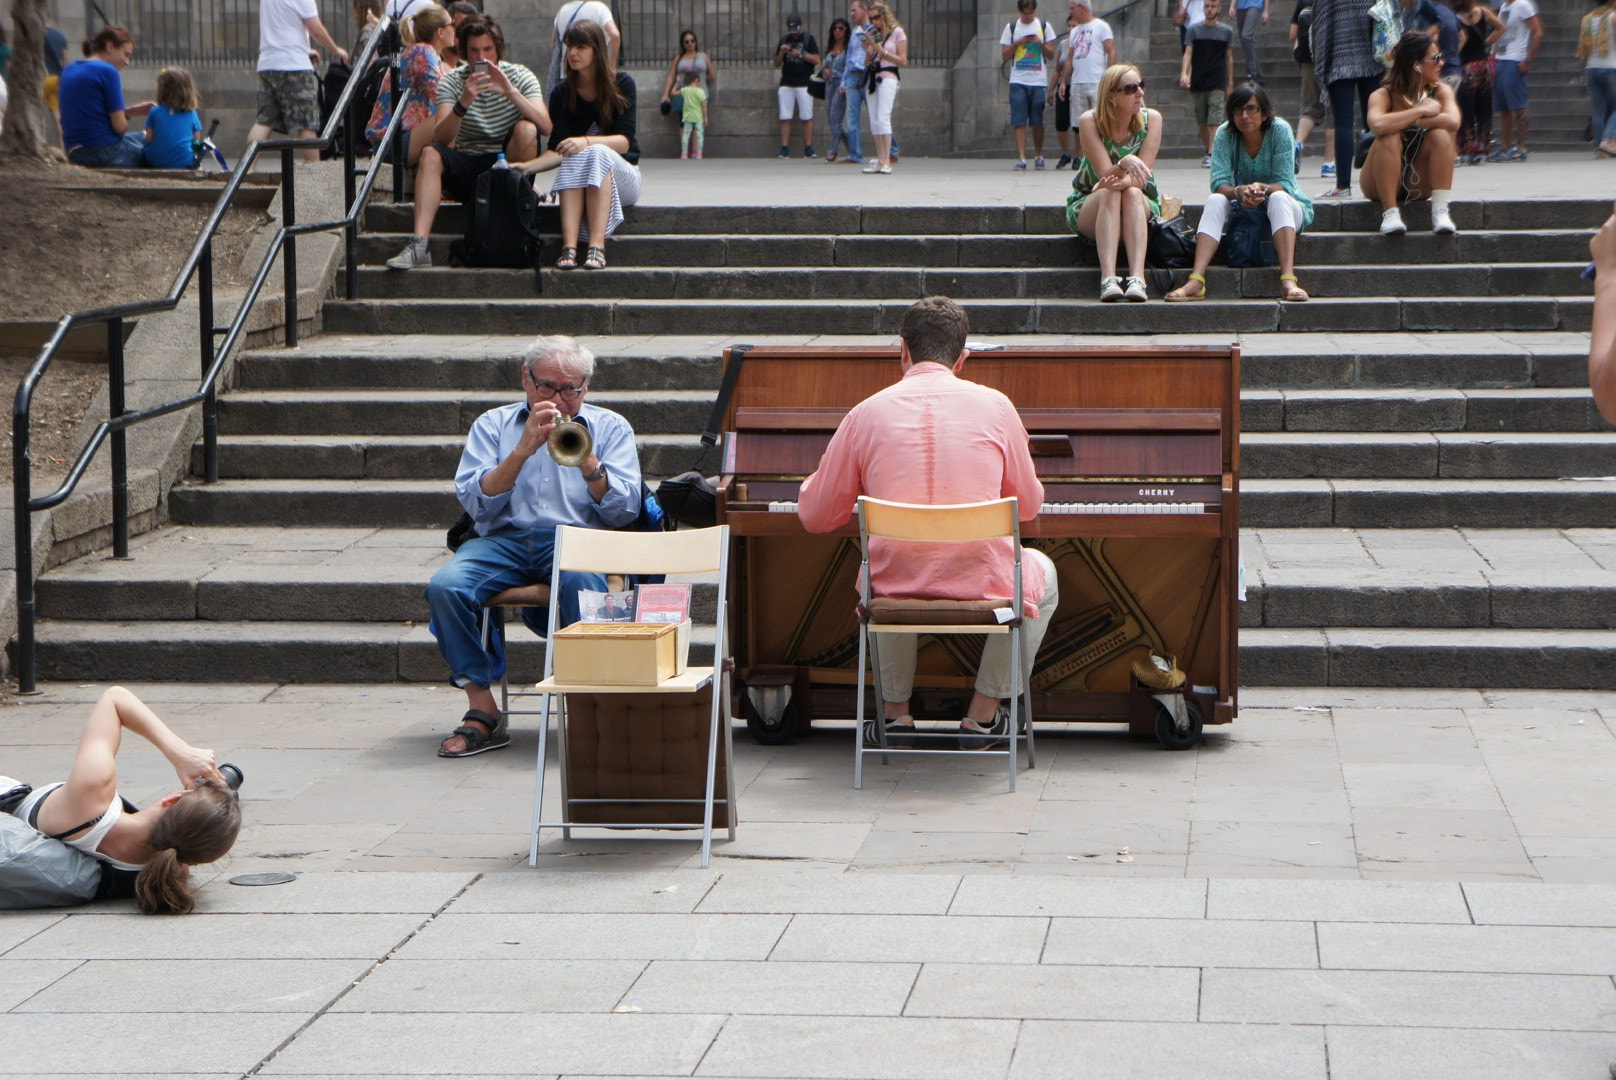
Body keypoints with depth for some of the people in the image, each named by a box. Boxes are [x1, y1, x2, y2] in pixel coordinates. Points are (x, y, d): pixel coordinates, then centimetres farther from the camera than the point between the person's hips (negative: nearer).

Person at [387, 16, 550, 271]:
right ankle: (418, 245, -39)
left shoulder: (519, 76, -3)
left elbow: (545, 127, -19)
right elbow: (440, 139, -17)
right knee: (430, 154, -27)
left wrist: (510, 91, -30)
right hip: (468, 169, 1)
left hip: (509, 165, -1)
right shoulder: (452, 82, -2)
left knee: (526, 129, -27)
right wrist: (463, 103, -33)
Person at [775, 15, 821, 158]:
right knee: (785, 118, -2)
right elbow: (777, 64, 15)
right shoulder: (784, 40, 14)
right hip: (786, 84, 3)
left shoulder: (808, 39, 4)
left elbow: (816, 59, -2)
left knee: (807, 118, -4)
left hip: (804, 84, -3)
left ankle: (808, 149, -2)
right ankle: (784, 149, -2)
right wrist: (782, 52, -3)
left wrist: (801, 54, -13)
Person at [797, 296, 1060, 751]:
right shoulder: (994, 406, 0)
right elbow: (1028, 505, 13)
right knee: (1041, 571, 32)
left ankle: (896, 711, 35)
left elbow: (817, 517, 8)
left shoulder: (866, 413, 0)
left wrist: (812, 485, 32)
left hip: (896, 587, 2)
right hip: (980, 583, -2)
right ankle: (983, 714, 29)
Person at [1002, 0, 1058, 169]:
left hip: (1039, 81, 0)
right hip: (1018, 81, 0)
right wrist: (1017, 43, -11)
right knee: (1019, 121, -9)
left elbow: (1051, 55, 6)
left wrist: (1041, 43, -12)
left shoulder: (1044, 27, 7)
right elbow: (1004, 55, 4)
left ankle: (1038, 156, 19)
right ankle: (1021, 158, -12)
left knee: (1037, 121, 5)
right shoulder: (1011, 28, 8)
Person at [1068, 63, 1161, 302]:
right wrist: (1125, 163, -44)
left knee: (1131, 193, -33)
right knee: (1109, 194, -34)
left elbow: (1141, 176, -16)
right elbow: (1105, 173, -22)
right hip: (1088, 206, -1)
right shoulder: (1089, 121, -14)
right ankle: (1108, 279, -50)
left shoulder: (1151, 119, -8)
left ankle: (1137, 278, -49)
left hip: (1140, 205, 1)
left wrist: (1121, 182, -38)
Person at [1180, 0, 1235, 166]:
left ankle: (1212, 155, -17)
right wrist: (1184, 73, -19)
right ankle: (1208, 152, 22)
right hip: (1198, 83, 2)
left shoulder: (1227, 31, 4)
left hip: (1218, 84, -2)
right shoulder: (1194, 29, 4)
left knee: (1214, 121, -12)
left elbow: (1229, 58, 9)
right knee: (1202, 122, 9)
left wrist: (1230, 84, 7)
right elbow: (1188, 53, -2)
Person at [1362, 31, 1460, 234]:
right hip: (1382, 185, -3)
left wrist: (1402, 121, -25)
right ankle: (1390, 213, -31)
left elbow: (1453, 122, -26)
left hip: (1419, 186, 3)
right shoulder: (1383, 96, -14)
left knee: (1441, 135, -22)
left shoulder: (1440, 91, -4)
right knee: (1390, 139, -30)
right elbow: (1377, 125, -37)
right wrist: (1421, 111, -26)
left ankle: (1440, 210, -27)